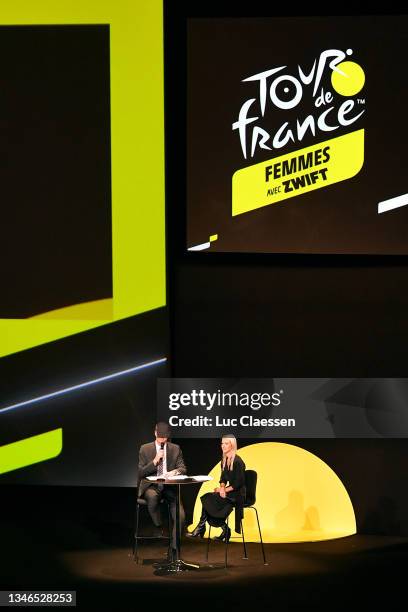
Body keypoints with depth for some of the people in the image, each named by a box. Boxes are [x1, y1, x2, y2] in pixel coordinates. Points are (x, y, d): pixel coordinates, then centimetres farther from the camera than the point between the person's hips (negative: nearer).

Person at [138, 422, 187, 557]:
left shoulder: (175, 449, 9)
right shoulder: (145, 449, 4)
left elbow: (183, 469, 6)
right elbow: (141, 473, 0)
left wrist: (175, 471, -18)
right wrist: (155, 461, -14)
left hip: (170, 487, 2)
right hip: (151, 486, -2)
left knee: (180, 516, -21)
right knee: (152, 496, -40)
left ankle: (174, 550, -10)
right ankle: (158, 526, -15)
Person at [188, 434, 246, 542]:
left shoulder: (237, 461, -14)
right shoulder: (224, 460, 11)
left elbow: (238, 483, -17)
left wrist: (225, 490, -14)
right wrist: (222, 488, -7)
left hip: (237, 494, -8)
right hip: (228, 492, 8)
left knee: (209, 500, -20)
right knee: (207, 499, -14)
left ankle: (201, 528, -9)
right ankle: (224, 529, -11)